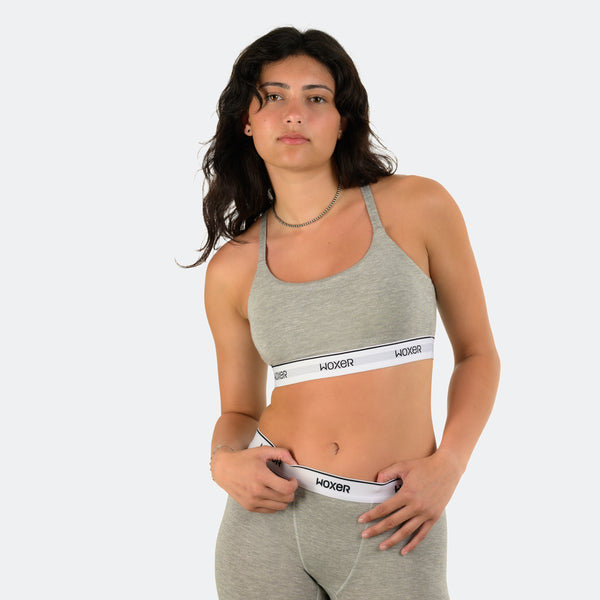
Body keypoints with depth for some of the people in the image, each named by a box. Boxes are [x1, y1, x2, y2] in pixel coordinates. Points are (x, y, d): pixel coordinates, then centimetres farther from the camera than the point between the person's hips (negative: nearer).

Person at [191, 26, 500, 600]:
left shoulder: (418, 207, -3)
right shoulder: (234, 267, 3)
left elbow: (477, 353, 5)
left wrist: (447, 466, -8)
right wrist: (224, 462, -8)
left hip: (391, 534, -1)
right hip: (271, 517, 2)